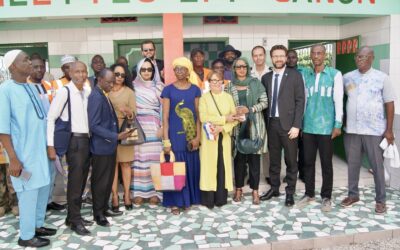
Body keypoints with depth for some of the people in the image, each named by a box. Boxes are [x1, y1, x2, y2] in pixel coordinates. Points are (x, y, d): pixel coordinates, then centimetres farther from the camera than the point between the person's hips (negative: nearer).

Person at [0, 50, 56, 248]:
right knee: (29, 192, 2)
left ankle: (37, 225, 34)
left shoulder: (32, 87, 9)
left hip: (41, 149, 7)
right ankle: (26, 236, 19)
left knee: (43, 188, 16)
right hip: (24, 152, -7)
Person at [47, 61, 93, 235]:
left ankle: (73, 216, 26)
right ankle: (75, 220, 13)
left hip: (87, 140, 7)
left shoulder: (87, 92, 9)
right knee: (75, 181, 0)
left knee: (81, 181, 13)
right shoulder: (64, 92, -11)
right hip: (74, 141, -7)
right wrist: (50, 145, -14)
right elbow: (50, 118, -11)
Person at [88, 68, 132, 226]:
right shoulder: (96, 97, -19)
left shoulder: (103, 95, 11)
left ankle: (104, 208, 30)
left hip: (109, 145, 9)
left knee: (108, 179, 17)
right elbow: (94, 126, -23)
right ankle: (98, 214, 17)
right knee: (100, 181, 4)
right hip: (101, 146, -9)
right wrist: (116, 136, -25)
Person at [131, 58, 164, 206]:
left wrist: (162, 127, -6)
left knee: (154, 159, -1)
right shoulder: (133, 86, 8)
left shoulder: (159, 86, 6)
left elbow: (164, 108, 2)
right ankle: (139, 192, 7)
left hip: (154, 128, -1)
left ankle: (154, 192, 7)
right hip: (138, 128, 1)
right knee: (139, 159, 0)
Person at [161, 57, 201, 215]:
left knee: (191, 168, 8)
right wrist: (166, 140, -10)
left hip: (191, 136, 2)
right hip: (175, 136, -2)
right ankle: (175, 202, 13)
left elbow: (198, 114, 4)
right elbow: (165, 117, -3)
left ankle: (189, 199, 23)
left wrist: (198, 136, -6)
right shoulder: (168, 90, -1)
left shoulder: (195, 90, 6)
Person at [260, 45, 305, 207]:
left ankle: (290, 193, 17)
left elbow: (300, 101, -6)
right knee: (273, 159, 13)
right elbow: (265, 101, 10)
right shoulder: (266, 77, 9)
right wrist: (264, 123, 2)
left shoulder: (295, 75, -2)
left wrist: (296, 125, -12)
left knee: (291, 161, 5)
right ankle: (274, 188, 27)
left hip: (288, 124, -3)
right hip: (271, 123, 4)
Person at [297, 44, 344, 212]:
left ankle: (326, 196, 19)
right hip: (308, 126, 3)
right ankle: (309, 194, 24)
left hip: (326, 126, -3)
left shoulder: (335, 74, -2)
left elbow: (338, 100, -4)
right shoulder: (305, 75, 7)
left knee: (326, 163, 6)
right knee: (308, 162, 10)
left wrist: (338, 124, -8)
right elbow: (302, 100, 10)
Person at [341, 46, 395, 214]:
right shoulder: (347, 78, 4)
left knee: (377, 166, 6)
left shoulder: (381, 77, -3)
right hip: (351, 129, 3)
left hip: (374, 130, -3)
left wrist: (389, 130, -5)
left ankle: (380, 200, 19)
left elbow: (389, 104, -2)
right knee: (352, 164, 12)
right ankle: (353, 194, 28)